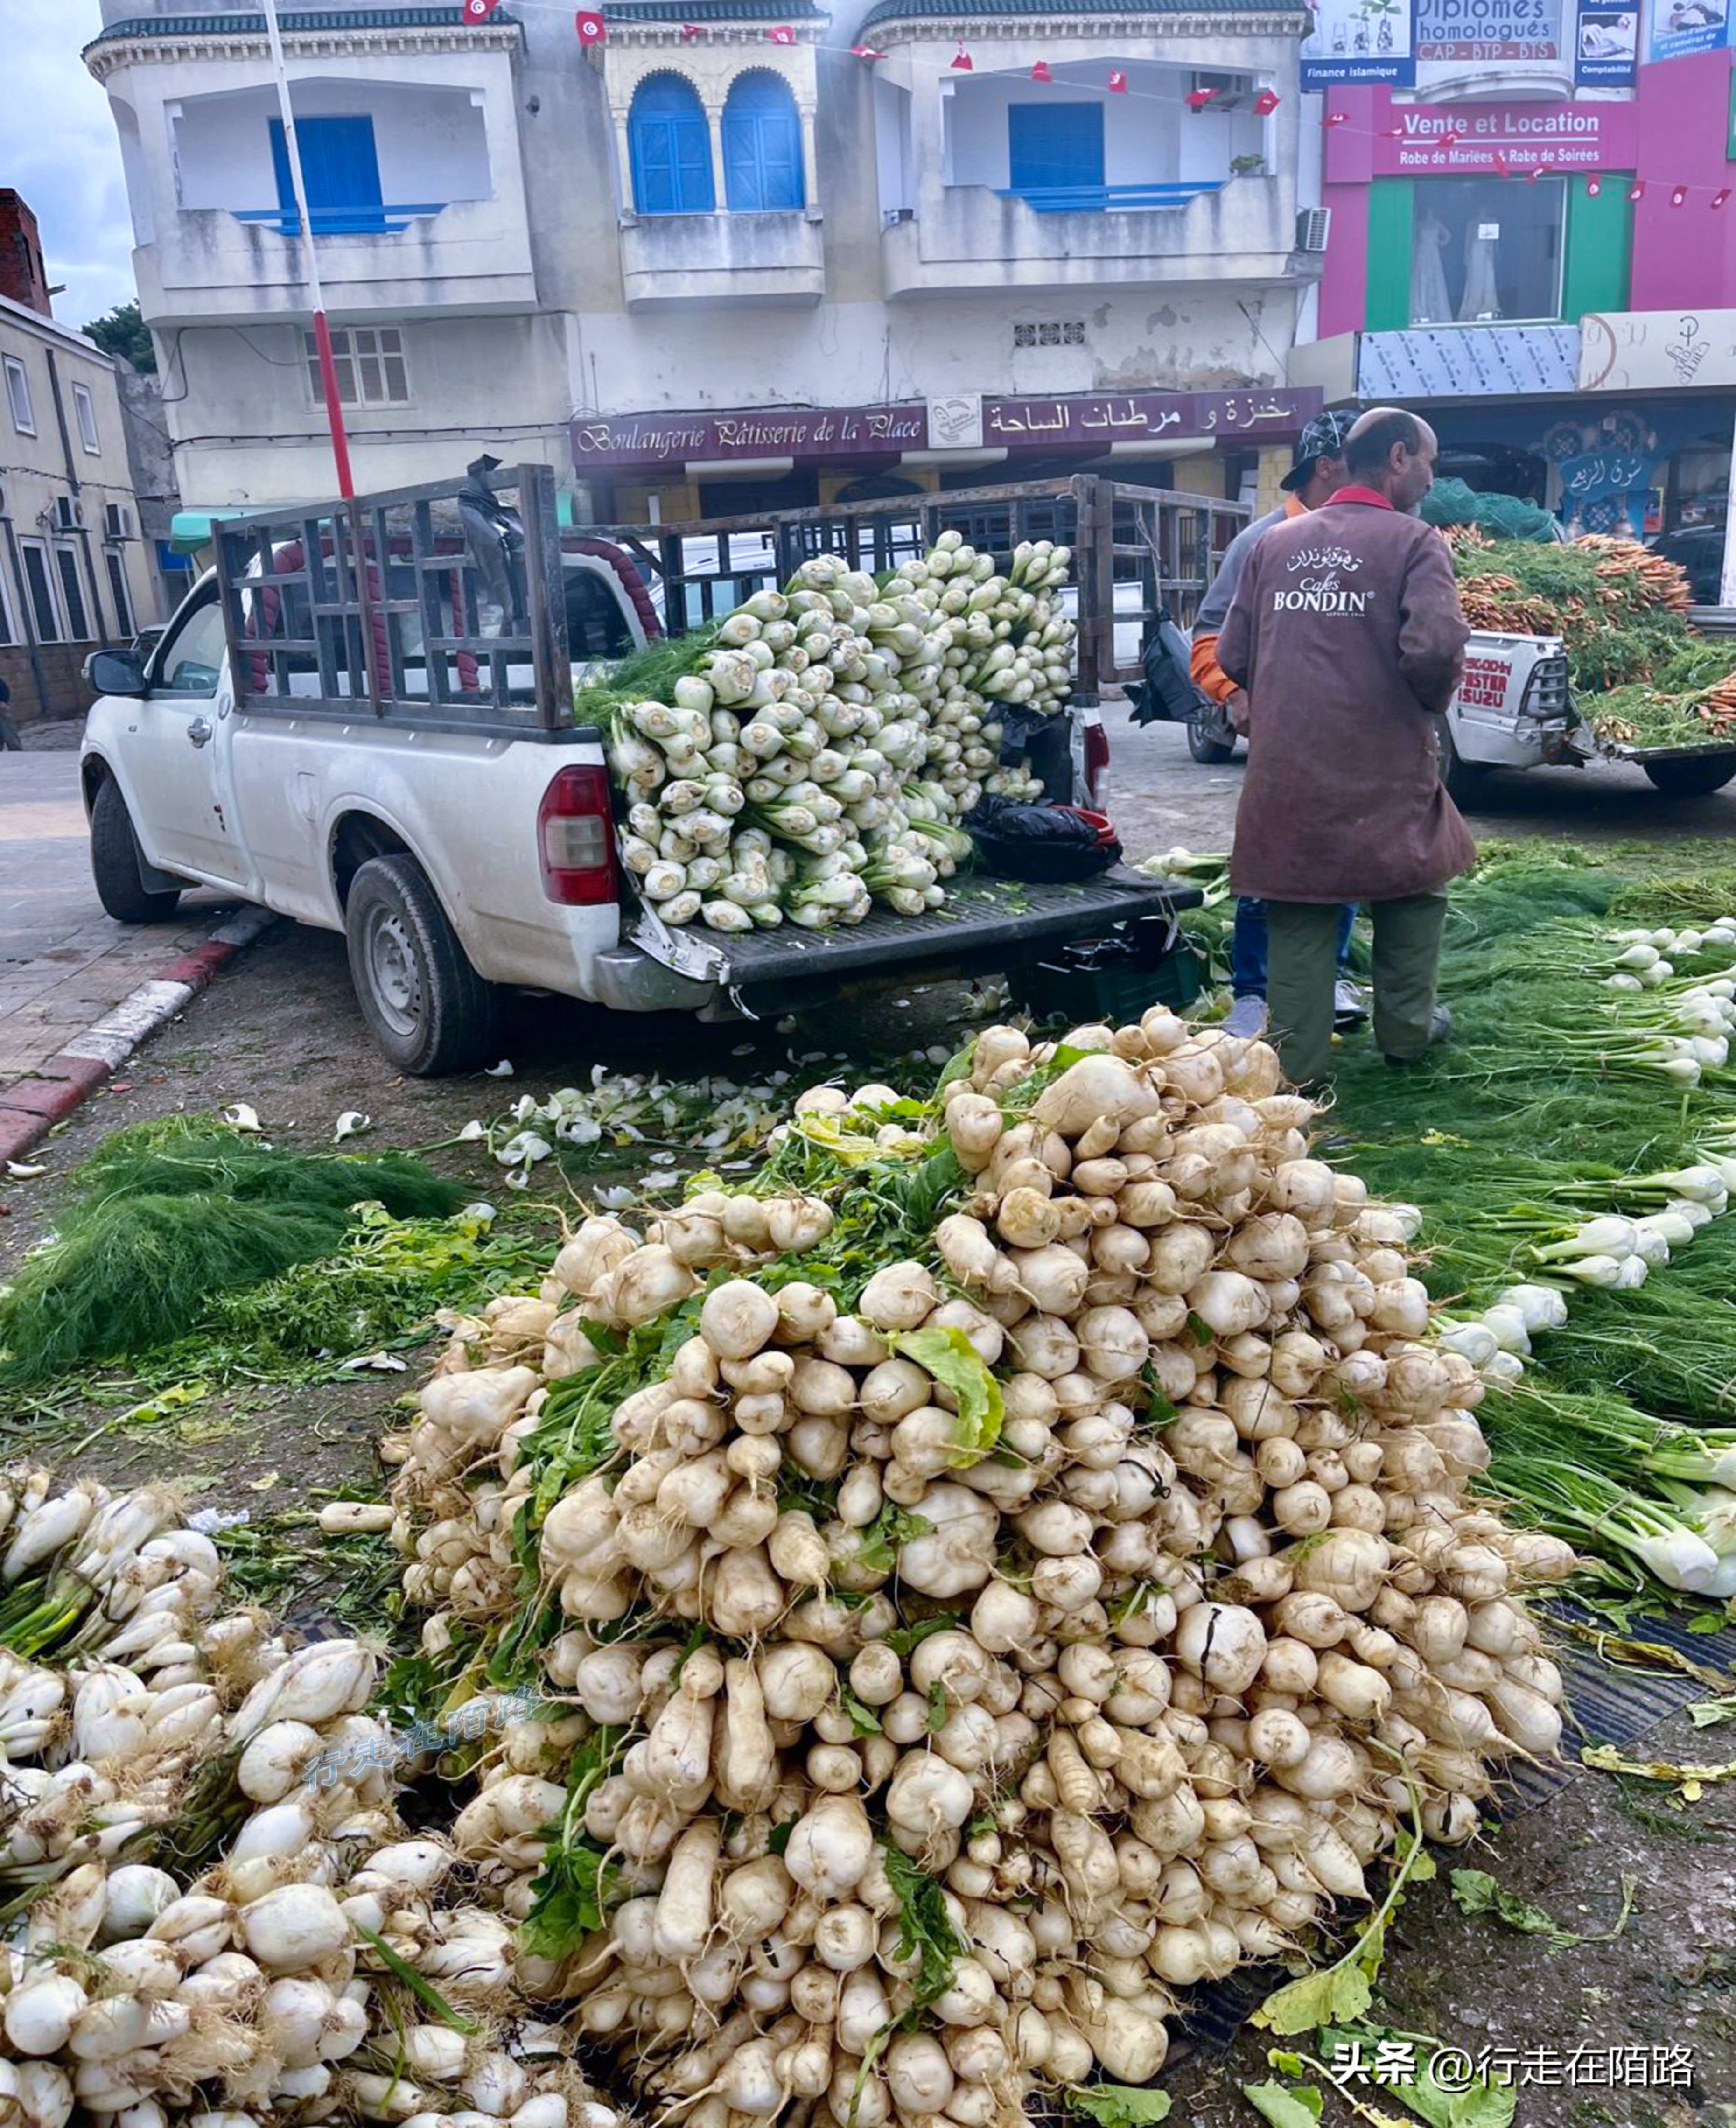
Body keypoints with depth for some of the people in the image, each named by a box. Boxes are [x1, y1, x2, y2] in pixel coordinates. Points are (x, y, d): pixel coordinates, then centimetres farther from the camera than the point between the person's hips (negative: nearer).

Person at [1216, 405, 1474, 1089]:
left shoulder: (1276, 543, 9)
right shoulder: (1414, 541, -5)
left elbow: (1233, 655, 8)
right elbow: (1434, 646, -20)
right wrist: (1433, 699, 2)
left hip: (1286, 770, 3)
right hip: (1382, 767, -3)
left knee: (1298, 916, 8)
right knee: (1414, 884, 20)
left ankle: (1298, 1063, 10)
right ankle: (1405, 1028, 29)